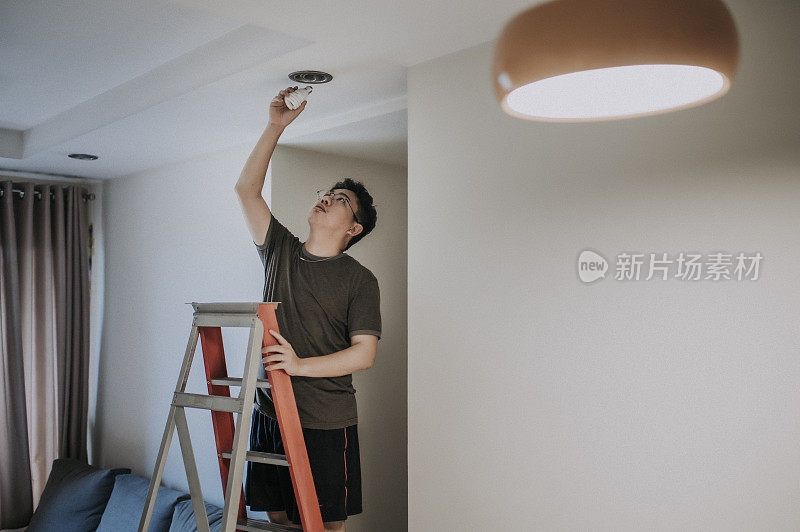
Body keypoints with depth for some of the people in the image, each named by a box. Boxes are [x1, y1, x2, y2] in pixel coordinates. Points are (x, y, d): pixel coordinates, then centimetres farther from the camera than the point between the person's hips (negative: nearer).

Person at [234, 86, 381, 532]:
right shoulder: (281, 250, 9)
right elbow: (247, 189, 5)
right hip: (269, 414, 4)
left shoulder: (360, 279, -4)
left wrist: (301, 365, -22)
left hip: (326, 426, -4)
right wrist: (276, 126, 1)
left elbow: (365, 354, -11)